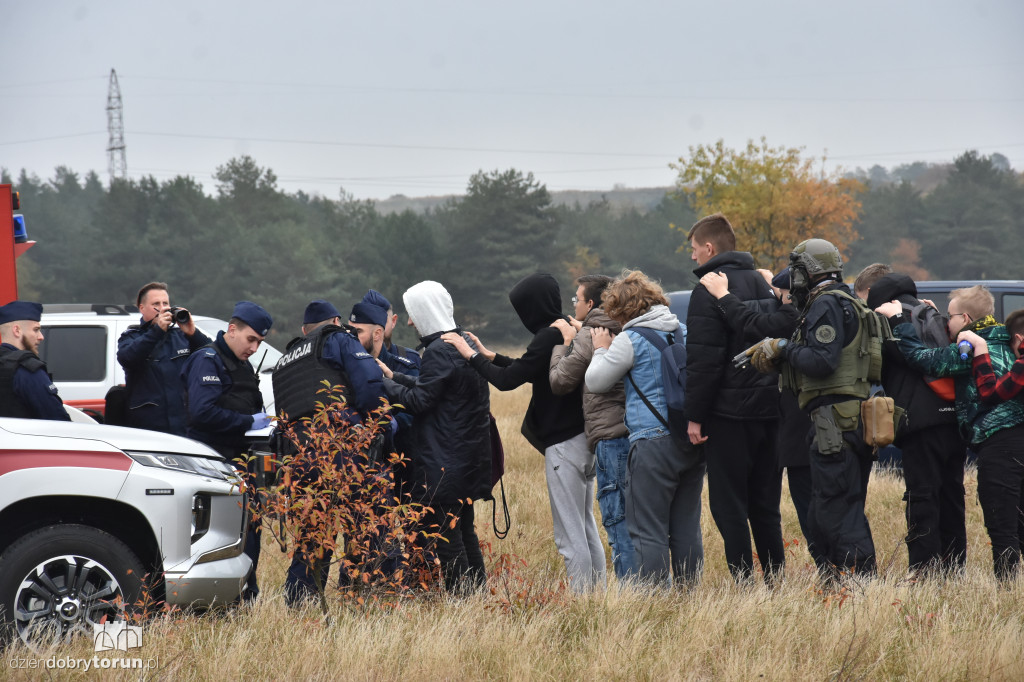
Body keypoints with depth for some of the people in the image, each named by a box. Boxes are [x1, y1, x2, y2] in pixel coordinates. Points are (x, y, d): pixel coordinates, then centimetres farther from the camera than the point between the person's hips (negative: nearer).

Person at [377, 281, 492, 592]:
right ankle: (478, 590, 20)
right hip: (471, 456, 10)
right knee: (465, 529, 16)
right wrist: (394, 377, 18)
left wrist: (385, 383, -5)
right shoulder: (466, 343, 12)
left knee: (445, 532, -5)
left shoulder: (439, 352, -17)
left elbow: (419, 401, -16)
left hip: (444, 460, -10)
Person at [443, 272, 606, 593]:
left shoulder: (549, 338, -16)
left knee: (570, 535, -5)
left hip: (563, 445, -9)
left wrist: (471, 355, -6)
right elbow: (529, 371, 23)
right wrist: (489, 356, 25)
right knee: (587, 528, 15)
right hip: (584, 437, 9)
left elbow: (507, 380, -17)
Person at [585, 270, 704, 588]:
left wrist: (601, 351, 19)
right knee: (687, 527, 12)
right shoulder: (685, 332, 11)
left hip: (653, 440, -7)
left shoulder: (631, 340, -7)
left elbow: (595, 382, 2)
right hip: (692, 440, 7)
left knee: (648, 530, -3)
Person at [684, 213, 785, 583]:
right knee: (765, 504, 13)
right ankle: (776, 581, 13)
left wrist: (695, 415, -11)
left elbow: (703, 360, -15)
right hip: (770, 409, 7)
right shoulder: (762, 284, 15)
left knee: (729, 506, -3)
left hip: (730, 413, -7)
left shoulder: (709, 290, -9)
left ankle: (743, 583, -7)